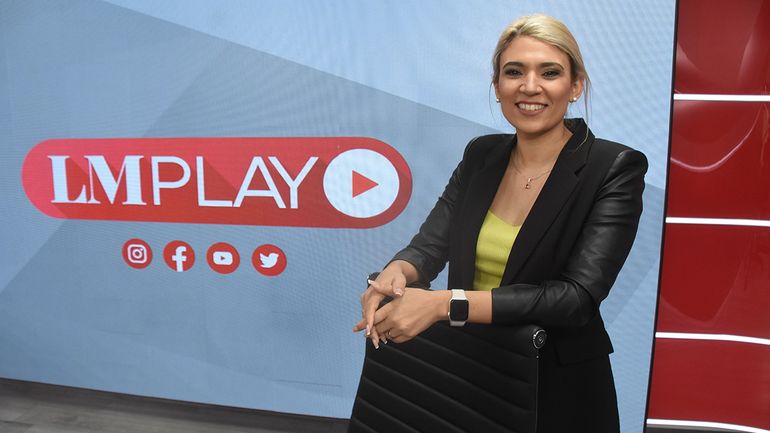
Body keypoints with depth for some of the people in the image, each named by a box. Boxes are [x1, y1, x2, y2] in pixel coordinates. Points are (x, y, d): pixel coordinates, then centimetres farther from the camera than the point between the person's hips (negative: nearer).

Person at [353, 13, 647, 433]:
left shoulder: (614, 169, -15)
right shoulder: (480, 155, 0)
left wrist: (444, 303, -31)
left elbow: (578, 296, -24)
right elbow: (429, 245, -3)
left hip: (558, 388, -3)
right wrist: (396, 272, -27)